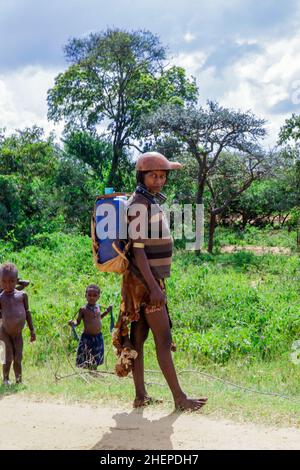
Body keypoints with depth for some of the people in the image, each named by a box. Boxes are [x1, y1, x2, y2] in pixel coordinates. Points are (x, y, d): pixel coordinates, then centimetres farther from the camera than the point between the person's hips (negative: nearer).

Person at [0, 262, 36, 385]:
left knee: (18, 358, 5)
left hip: (18, 333, 2)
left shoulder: (22, 295, 1)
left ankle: (19, 380, 15)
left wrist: (32, 330, 8)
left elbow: (27, 312, 8)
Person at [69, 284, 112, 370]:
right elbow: (78, 321, -6)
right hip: (87, 337, -5)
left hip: (98, 337, 5)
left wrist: (107, 311, 18)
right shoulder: (83, 309, -12)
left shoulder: (97, 307, 4)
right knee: (86, 361, 0)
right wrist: (73, 323, -27)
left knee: (96, 360, 15)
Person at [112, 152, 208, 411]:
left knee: (139, 337, 8)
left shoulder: (153, 202, 15)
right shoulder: (139, 205, -15)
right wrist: (153, 287, -24)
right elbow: (137, 249, -20)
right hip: (144, 282, -9)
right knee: (163, 339, -5)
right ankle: (179, 398, 0)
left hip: (150, 280, 9)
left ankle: (141, 395, 13)